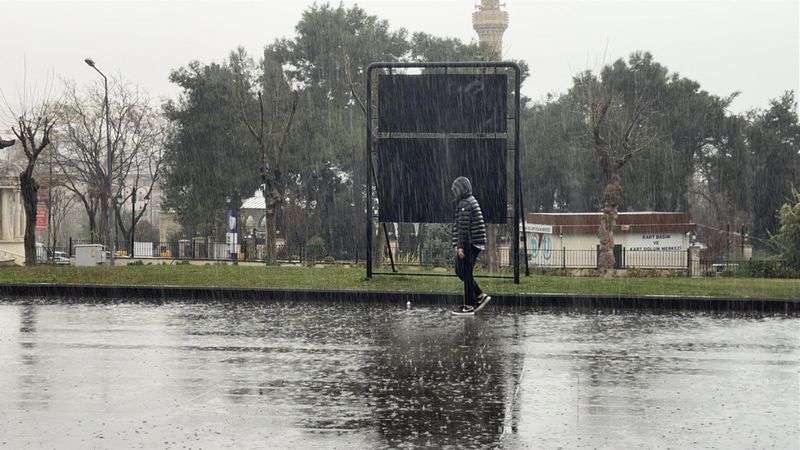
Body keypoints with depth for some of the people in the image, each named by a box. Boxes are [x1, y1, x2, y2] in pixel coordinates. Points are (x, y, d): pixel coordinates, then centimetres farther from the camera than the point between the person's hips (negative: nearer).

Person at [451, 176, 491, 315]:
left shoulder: (464, 205, -14)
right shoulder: (472, 202, 17)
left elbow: (463, 227, -20)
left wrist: (460, 246, -20)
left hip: (469, 244, -10)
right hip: (474, 244, 10)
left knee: (466, 273, -4)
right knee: (460, 271, 16)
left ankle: (468, 306, -1)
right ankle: (480, 296, 14)